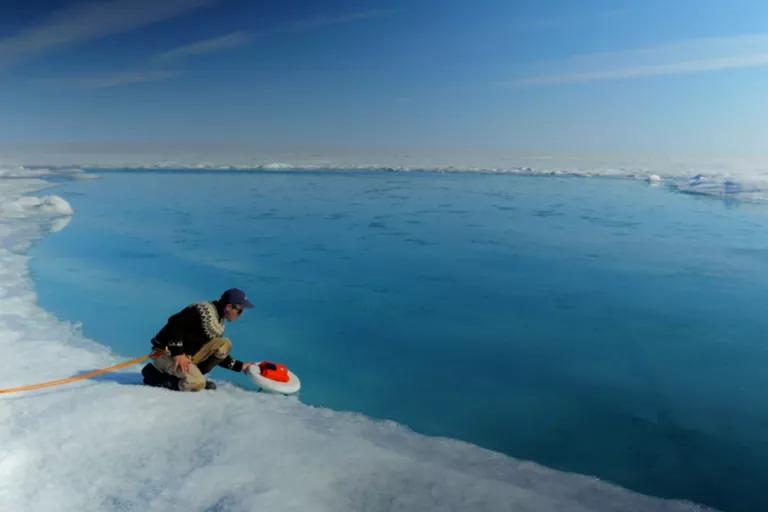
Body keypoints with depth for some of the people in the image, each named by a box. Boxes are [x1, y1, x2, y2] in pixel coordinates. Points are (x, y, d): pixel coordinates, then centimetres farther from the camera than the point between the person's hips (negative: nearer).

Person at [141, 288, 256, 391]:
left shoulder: (218, 323, 11)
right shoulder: (205, 309, -17)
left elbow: (217, 351, 17)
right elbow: (175, 322, -27)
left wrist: (240, 366, 10)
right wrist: (178, 353, -29)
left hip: (186, 354, 8)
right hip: (166, 352, -8)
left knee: (224, 344, -5)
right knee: (197, 383, -29)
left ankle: (193, 374, -4)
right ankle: (155, 376, -8)